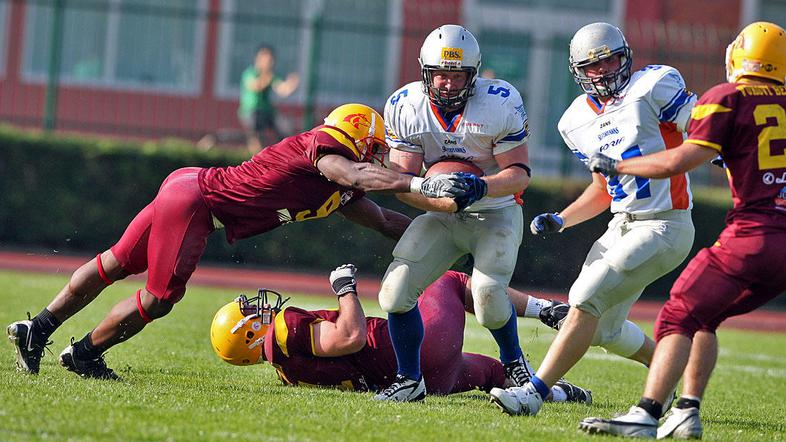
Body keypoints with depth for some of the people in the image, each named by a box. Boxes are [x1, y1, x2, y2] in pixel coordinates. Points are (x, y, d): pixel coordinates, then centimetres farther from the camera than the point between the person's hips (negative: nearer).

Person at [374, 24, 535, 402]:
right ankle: (410, 381, 6)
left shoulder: (500, 104, -18)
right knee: (395, 292, -12)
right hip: (441, 216, 3)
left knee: (489, 299, -20)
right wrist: (441, 199, -31)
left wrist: (482, 186, -35)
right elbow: (402, 179, -11)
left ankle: (514, 361, 12)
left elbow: (519, 173, -15)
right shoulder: (404, 107, -10)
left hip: (495, 214, -3)